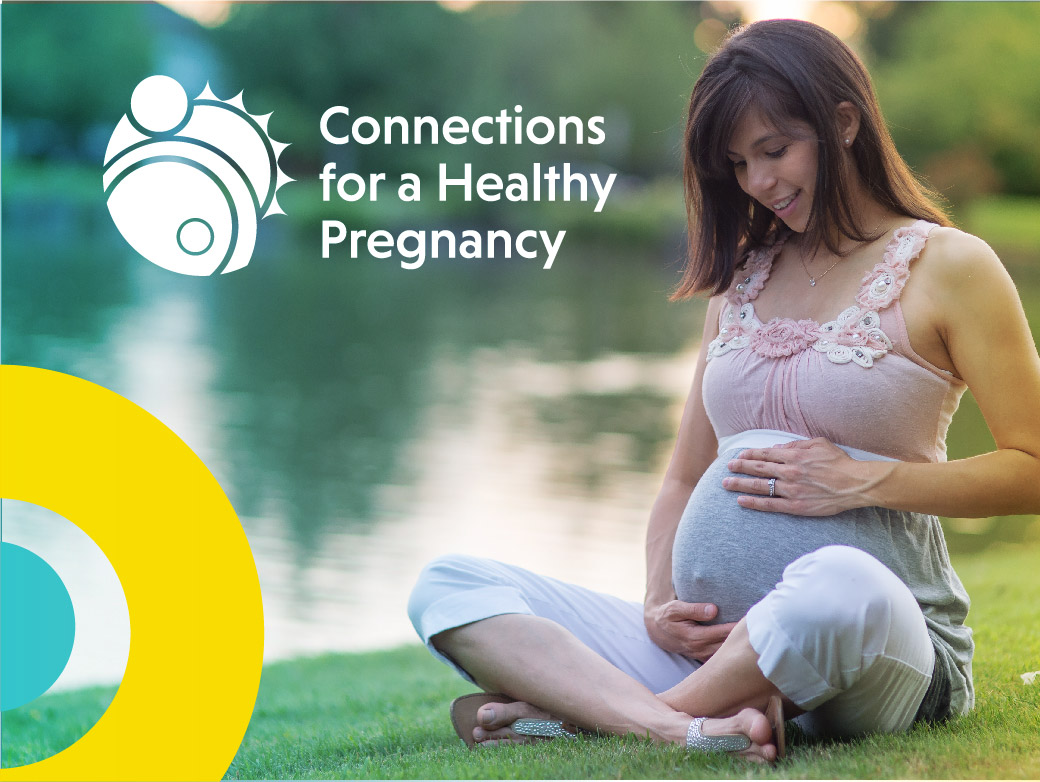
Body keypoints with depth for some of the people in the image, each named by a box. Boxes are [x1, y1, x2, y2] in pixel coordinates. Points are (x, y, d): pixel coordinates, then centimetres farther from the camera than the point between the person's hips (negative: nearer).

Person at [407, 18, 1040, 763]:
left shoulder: (948, 267, 3)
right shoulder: (744, 278, 19)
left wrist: (865, 481, -13)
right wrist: (660, 608, 1)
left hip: (885, 644, -5)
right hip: (719, 646, 6)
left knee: (842, 588, -44)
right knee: (447, 587, -10)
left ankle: (577, 704, -22)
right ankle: (691, 727, -33)